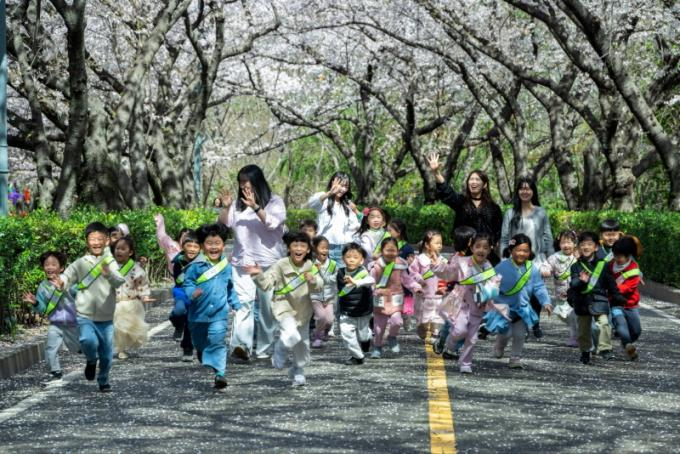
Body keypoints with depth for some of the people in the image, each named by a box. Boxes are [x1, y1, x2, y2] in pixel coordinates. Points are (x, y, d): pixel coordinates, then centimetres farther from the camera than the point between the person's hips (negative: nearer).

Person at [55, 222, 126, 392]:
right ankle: (91, 360, 6)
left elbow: (120, 281, -19)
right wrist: (60, 283, -31)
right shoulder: (80, 263, -1)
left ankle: (103, 381, 37)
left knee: (107, 354, 9)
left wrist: (109, 275, -42)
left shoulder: (111, 263, -3)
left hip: (106, 318, 1)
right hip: (85, 316, -1)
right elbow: (67, 276, -7)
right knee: (88, 341, -28)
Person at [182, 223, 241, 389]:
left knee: (217, 341, -14)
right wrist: (192, 293, -27)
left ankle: (220, 373, -15)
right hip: (199, 313, 0)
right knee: (199, 343, 18)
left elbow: (230, 288, 18)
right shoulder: (196, 266, -9)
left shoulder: (226, 266, 4)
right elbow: (187, 283, -7)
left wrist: (236, 305, 18)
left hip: (219, 313, 0)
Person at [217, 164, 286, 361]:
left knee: (267, 306, 5)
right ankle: (241, 345, -29)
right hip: (242, 262, 2)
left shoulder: (275, 202, 3)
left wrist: (255, 207, -24)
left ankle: (265, 348, 16)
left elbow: (273, 223, -13)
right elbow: (224, 225, 9)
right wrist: (226, 207, -8)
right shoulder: (238, 204, 15)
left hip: (269, 262, -2)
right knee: (243, 302, -15)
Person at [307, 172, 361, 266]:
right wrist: (330, 193, -40)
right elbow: (311, 203, -25)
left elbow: (354, 226, 19)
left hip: (342, 248, 4)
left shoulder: (347, 204, 16)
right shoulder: (324, 200, -1)